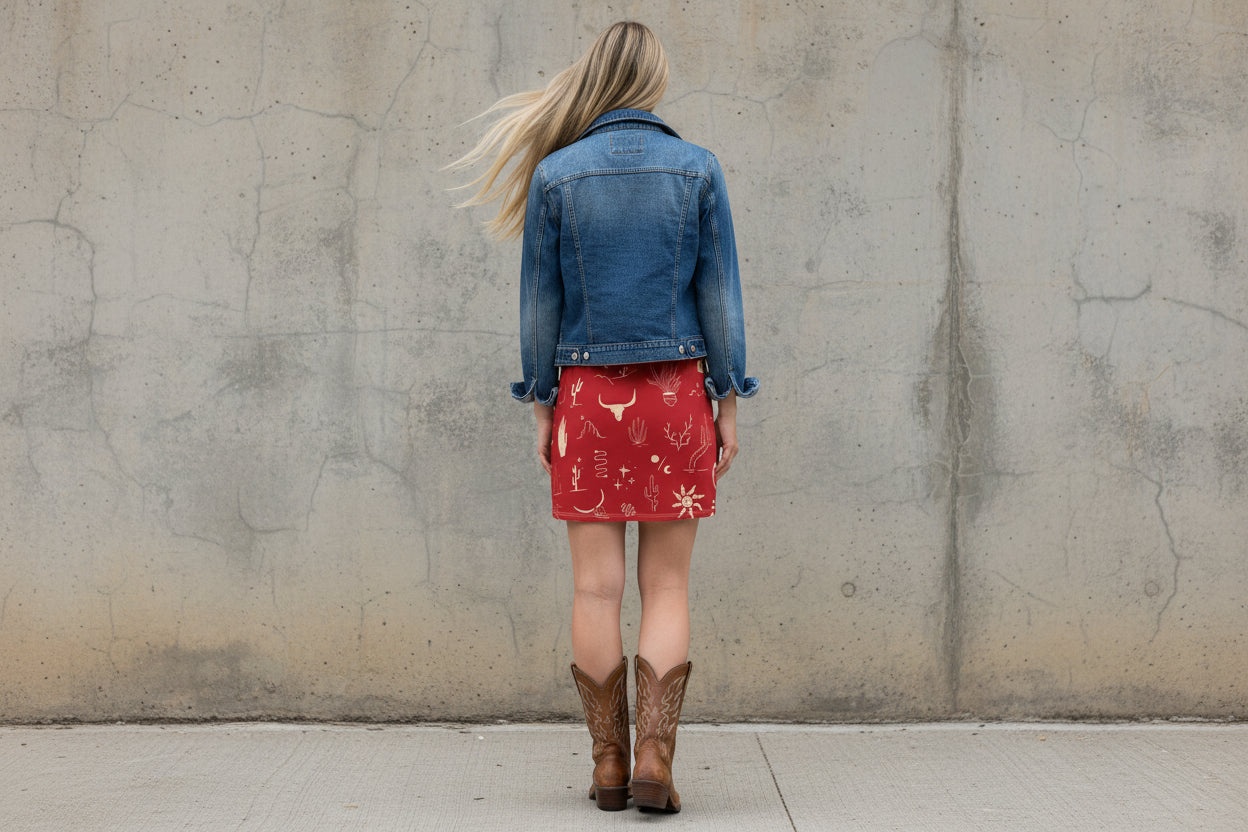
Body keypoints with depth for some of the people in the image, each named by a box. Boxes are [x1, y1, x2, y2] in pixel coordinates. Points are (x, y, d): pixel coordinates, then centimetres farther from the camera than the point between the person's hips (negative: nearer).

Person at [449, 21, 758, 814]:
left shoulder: (553, 175, 0)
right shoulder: (697, 169, 0)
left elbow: (541, 303, 0)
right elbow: (719, 296, -1)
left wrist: (542, 408, 7)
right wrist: (729, 405, 4)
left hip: (588, 393, 0)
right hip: (677, 392, 0)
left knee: (598, 589, 5)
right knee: (668, 587, 5)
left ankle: (609, 766, 10)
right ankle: (653, 758, -6)